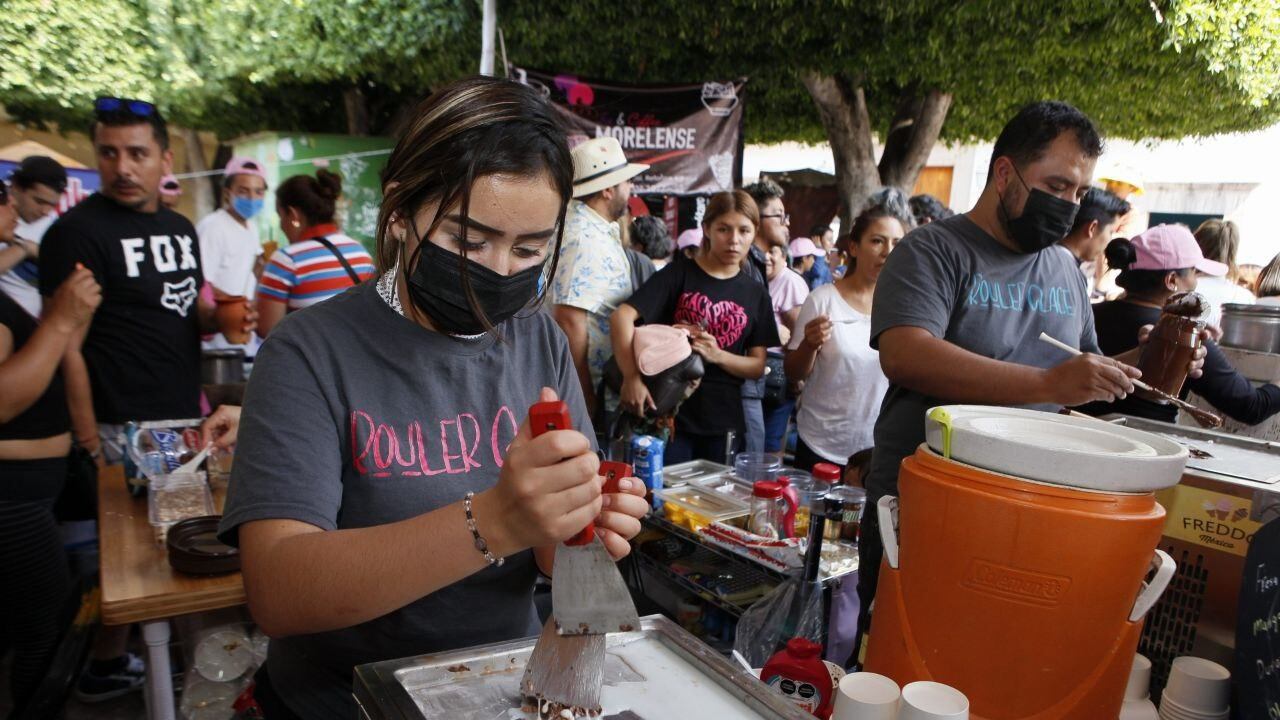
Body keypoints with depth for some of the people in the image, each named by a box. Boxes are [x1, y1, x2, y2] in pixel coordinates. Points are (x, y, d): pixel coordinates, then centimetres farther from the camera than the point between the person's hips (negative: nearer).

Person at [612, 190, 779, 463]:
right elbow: (623, 316, -15)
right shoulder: (678, 274, -4)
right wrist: (632, 378, -26)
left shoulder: (756, 294, 6)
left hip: (723, 421, 4)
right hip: (670, 412, -3)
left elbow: (758, 367, 4)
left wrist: (717, 355, -15)